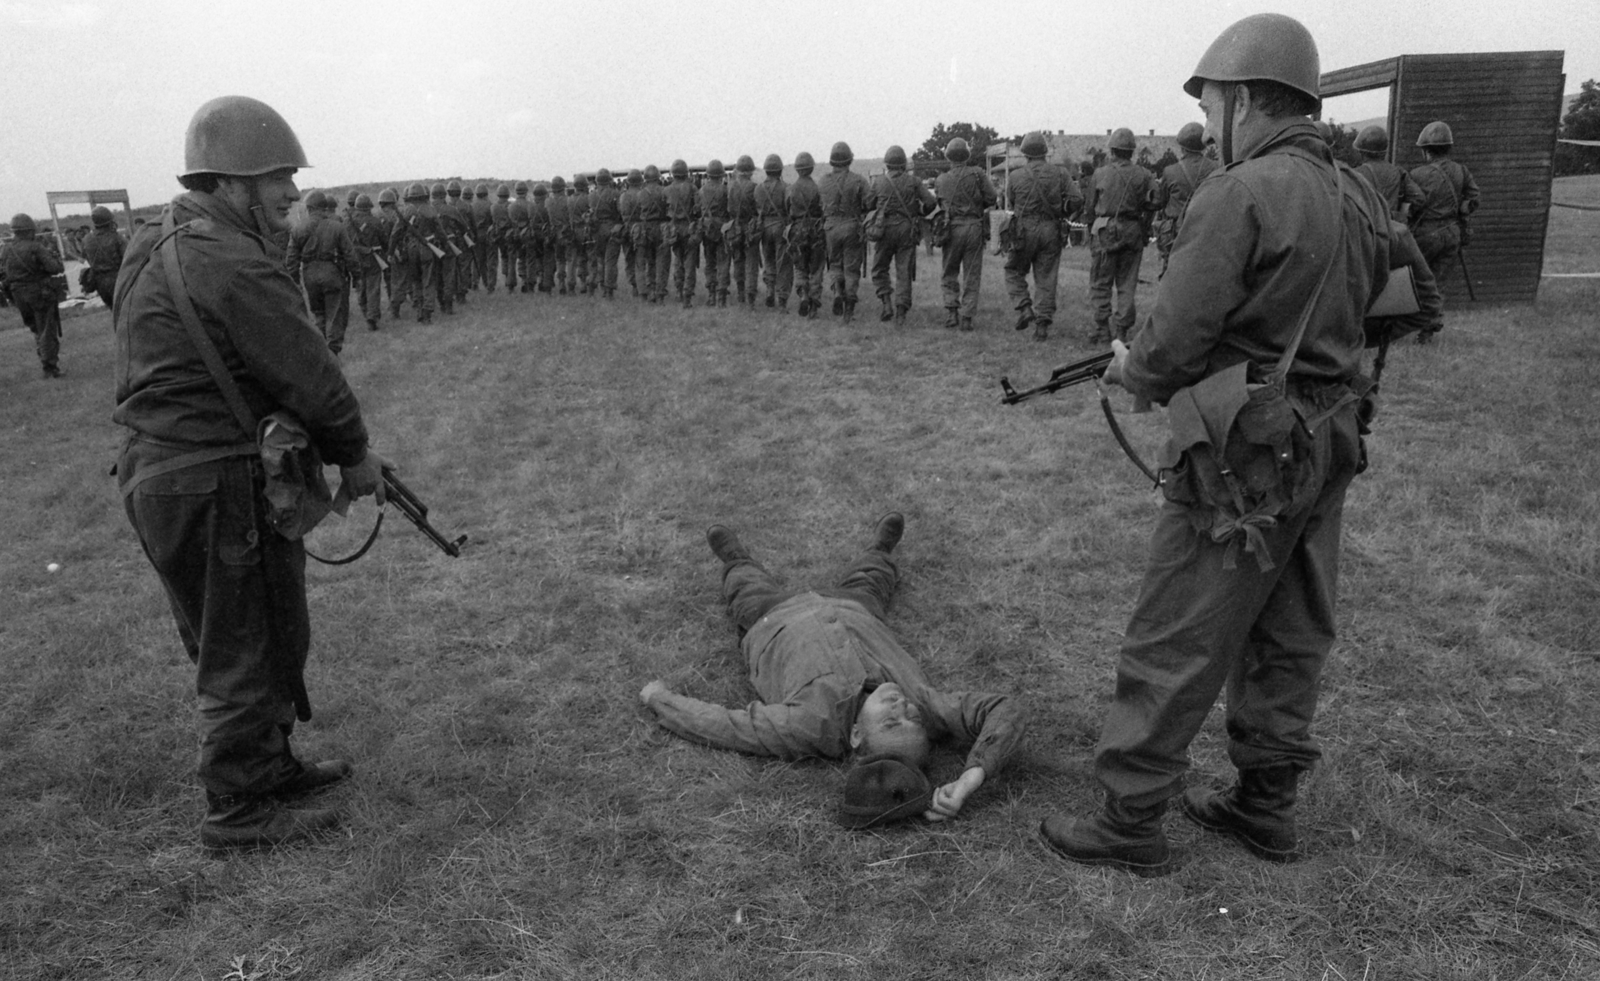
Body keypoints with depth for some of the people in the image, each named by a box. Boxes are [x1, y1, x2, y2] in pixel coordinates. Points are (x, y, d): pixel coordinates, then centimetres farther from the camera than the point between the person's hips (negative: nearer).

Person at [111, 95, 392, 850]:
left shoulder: (153, 246, 11)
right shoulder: (236, 268, -22)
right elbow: (312, 378, -18)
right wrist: (355, 455, -1)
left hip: (158, 471, 10)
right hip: (214, 491, -10)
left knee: (267, 634, 22)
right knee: (244, 651, 5)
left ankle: (270, 766, 38)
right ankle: (238, 809, 20)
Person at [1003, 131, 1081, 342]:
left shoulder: (1016, 176, -1)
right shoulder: (1059, 173, 2)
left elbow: (1010, 205, 7)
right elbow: (1076, 198, -6)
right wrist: (1060, 214, 10)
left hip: (1024, 230, -2)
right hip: (1051, 230, 2)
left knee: (1014, 271, 17)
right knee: (1046, 278, 6)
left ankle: (1024, 308, -2)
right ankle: (1042, 324, 4)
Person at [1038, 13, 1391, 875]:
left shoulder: (1238, 195, -17)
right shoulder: (1358, 199, 9)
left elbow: (1176, 343, -19)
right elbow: (1347, 317, 16)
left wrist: (1128, 367, 3)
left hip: (1245, 456, -8)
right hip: (1327, 443, 9)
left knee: (1174, 645, 2)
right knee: (1289, 639, 17)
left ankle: (1130, 821, 13)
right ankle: (1265, 807, 30)